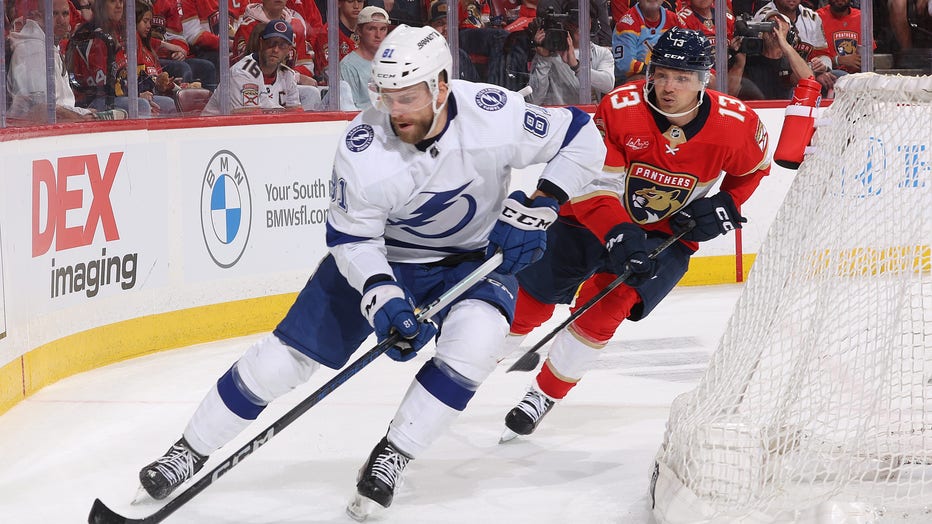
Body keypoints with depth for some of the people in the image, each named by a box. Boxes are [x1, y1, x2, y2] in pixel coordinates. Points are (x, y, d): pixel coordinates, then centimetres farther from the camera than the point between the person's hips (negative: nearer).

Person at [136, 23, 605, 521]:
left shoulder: (494, 115, -27)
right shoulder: (363, 147, -27)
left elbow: (583, 139, -13)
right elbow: (351, 238, -16)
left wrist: (538, 207, -22)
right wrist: (382, 296, -32)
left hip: (475, 256, 0)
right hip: (380, 256, 0)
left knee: (475, 338, -32)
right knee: (285, 354, -4)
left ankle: (391, 457, -14)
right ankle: (189, 451, 15)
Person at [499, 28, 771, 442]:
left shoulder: (735, 124, -19)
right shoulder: (620, 109, -26)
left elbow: (754, 166, 5)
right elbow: (593, 185, -25)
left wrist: (726, 206, -8)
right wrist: (616, 233, -40)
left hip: (669, 231, 0)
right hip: (596, 215, 0)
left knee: (605, 305, -20)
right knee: (534, 287, -1)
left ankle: (544, 396, -6)